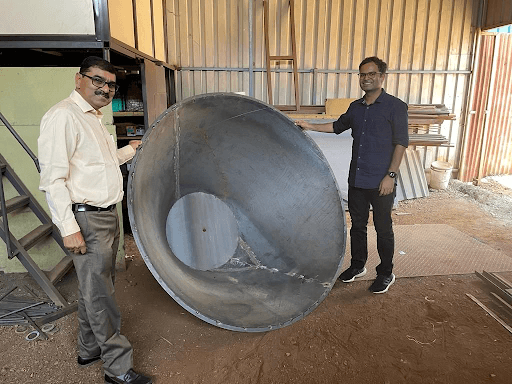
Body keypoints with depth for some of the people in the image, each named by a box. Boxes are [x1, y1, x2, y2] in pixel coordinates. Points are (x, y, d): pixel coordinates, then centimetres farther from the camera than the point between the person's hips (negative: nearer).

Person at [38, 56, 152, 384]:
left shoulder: (94, 118, 17)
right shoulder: (64, 115, -13)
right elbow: (53, 178, -19)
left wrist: (130, 150, 23)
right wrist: (69, 228, -22)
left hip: (107, 214, 10)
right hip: (87, 220, -9)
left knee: (94, 288, 19)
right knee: (99, 293, 0)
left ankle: (90, 349, 35)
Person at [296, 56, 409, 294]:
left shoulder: (395, 106, -6)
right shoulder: (356, 107, 11)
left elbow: (401, 142, -9)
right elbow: (338, 126, 27)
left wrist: (391, 175, -15)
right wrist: (309, 126, 20)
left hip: (381, 182, -5)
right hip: (356, 180, 6)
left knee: (383, 229, 6)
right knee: (358, 225, 16)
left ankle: (386, 274, 24)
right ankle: (358, 266, 33)